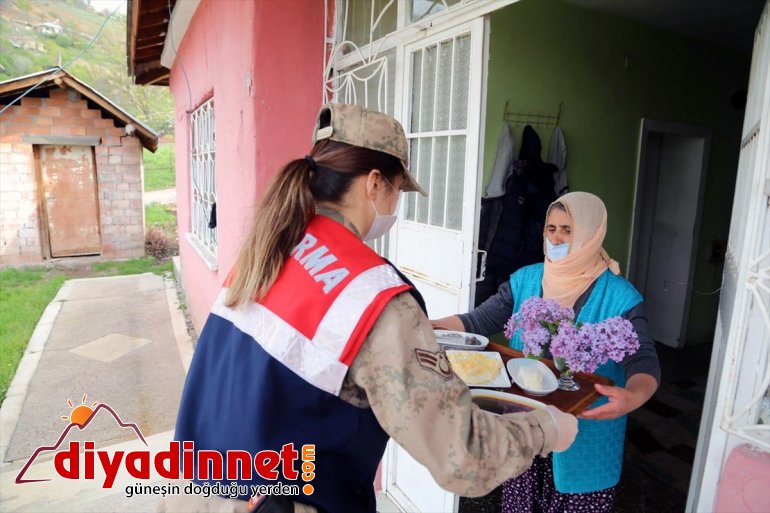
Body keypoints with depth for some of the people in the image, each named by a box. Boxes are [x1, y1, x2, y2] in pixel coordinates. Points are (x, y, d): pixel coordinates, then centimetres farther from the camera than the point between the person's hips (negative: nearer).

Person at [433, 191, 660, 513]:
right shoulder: (526, 279, -2)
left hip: (584, 436, -3)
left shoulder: (618, 297, -14)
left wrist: (633, 396, -45)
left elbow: (643, 361, -22)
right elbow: (477, 321, -5)